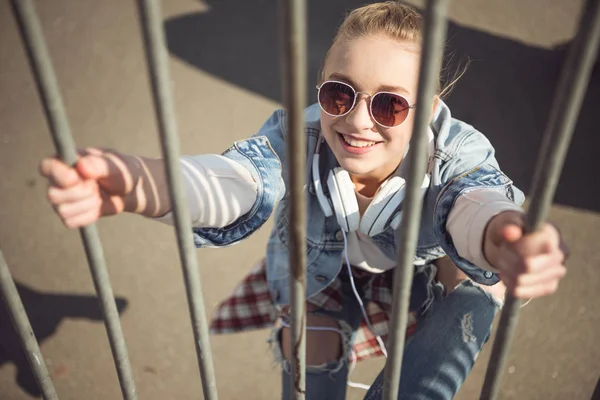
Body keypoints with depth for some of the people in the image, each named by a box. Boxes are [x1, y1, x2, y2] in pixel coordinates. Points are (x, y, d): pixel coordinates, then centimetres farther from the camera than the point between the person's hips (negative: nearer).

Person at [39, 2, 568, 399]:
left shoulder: (455, 152, -32)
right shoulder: (297, 136, -31)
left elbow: (476, 198, -53)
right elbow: (235, 180, -49)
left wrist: (501, 238, -79)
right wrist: (137, 182, -71)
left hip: (418, 278, 0)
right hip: (320, 281, 1)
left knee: (478, 269, -25)